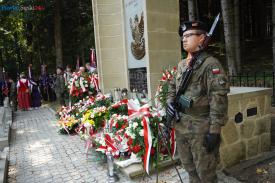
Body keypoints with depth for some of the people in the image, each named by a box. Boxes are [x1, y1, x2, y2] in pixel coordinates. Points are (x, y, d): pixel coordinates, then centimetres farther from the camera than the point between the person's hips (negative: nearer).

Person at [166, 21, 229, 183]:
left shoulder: (211, 64, -12)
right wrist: (170, 102, 1)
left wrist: (214, 131, -19)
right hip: (181, 126, 7)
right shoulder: (182, 65, 10)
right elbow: (172, 87, 21)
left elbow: (219, 99, -17)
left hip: (201, 128, -6)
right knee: (189, 168, 22)